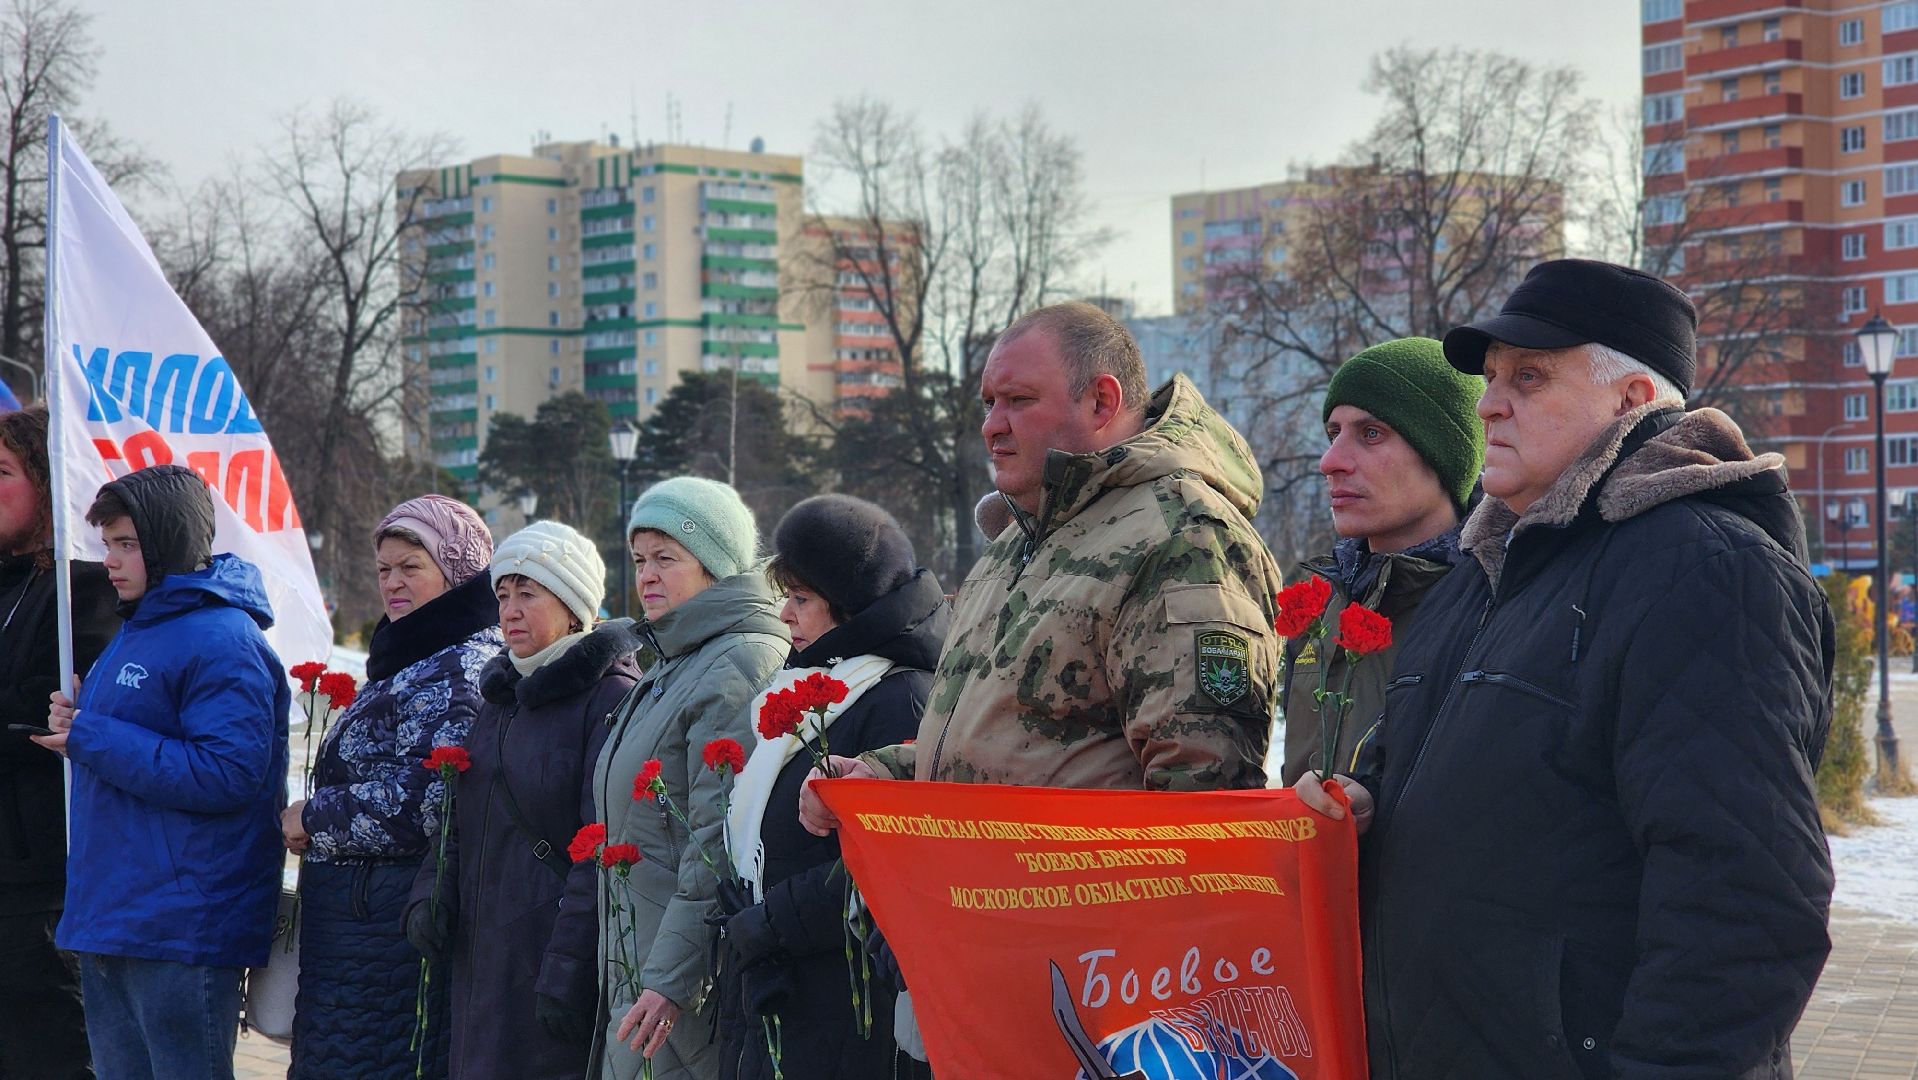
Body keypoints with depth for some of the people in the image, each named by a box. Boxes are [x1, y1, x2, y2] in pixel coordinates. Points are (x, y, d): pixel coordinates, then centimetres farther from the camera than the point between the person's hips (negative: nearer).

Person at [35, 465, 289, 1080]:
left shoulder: (223, 641, -14)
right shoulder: (135, 631, 16)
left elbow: (228, 775, -23)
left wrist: (91, 739, -18)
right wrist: (76, 727, 4)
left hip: (181, 931, -9)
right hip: (105, 920, 10)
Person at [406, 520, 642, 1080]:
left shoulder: (612, 697, -9)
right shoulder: (503, 694, 17)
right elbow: (461, 823, 22)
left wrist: (568, 968, -20)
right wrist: (431, 891, 4)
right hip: (482, 961, 8)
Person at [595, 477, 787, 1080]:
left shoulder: (737, 667, -14)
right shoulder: (668, 671, 18)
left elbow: (717, 849, -20)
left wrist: (671, 979, -22)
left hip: (689, 984, -9)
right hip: (634, 976, 9)